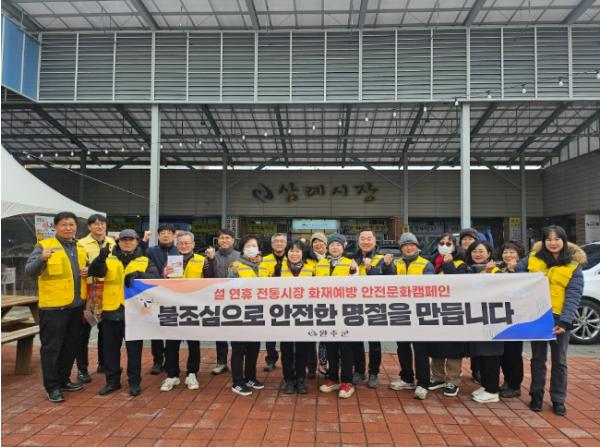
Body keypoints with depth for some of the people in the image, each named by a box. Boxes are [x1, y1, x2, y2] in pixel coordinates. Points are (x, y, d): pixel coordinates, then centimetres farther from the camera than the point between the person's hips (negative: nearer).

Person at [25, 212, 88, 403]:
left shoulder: (81, 247, 11)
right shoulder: (44, 246, -8)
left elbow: (87, 267, 23)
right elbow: (29, 271, -17)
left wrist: (88, 271, 0)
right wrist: (42, 259, -37)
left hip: (76, 305, 6)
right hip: (53, 306, -6)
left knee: (70, 346, 15)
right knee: (51, 347, 1)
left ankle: (64, 380, 29)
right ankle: (52, 387, 11)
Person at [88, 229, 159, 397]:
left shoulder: (145, 261, 6)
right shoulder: (109, 259, 7)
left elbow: (155, 278, -8)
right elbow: (95, 272, -11)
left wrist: (139, 275, -27)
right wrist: (101, 258, -31)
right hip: (112, 310, 2)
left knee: (134, 348, 6)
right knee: (110, 348, 11)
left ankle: (134, 381, 18)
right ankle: (112, 381, 26)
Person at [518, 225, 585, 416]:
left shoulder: (574, 265, -5)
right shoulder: (532, 259, 0)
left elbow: (573, 296, -10)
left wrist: (565, 321, -19)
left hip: (559, 319, -1)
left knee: (559, 361, 9)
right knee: (538, 358, 13)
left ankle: (558, 400, 23)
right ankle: (536, 395, 26)